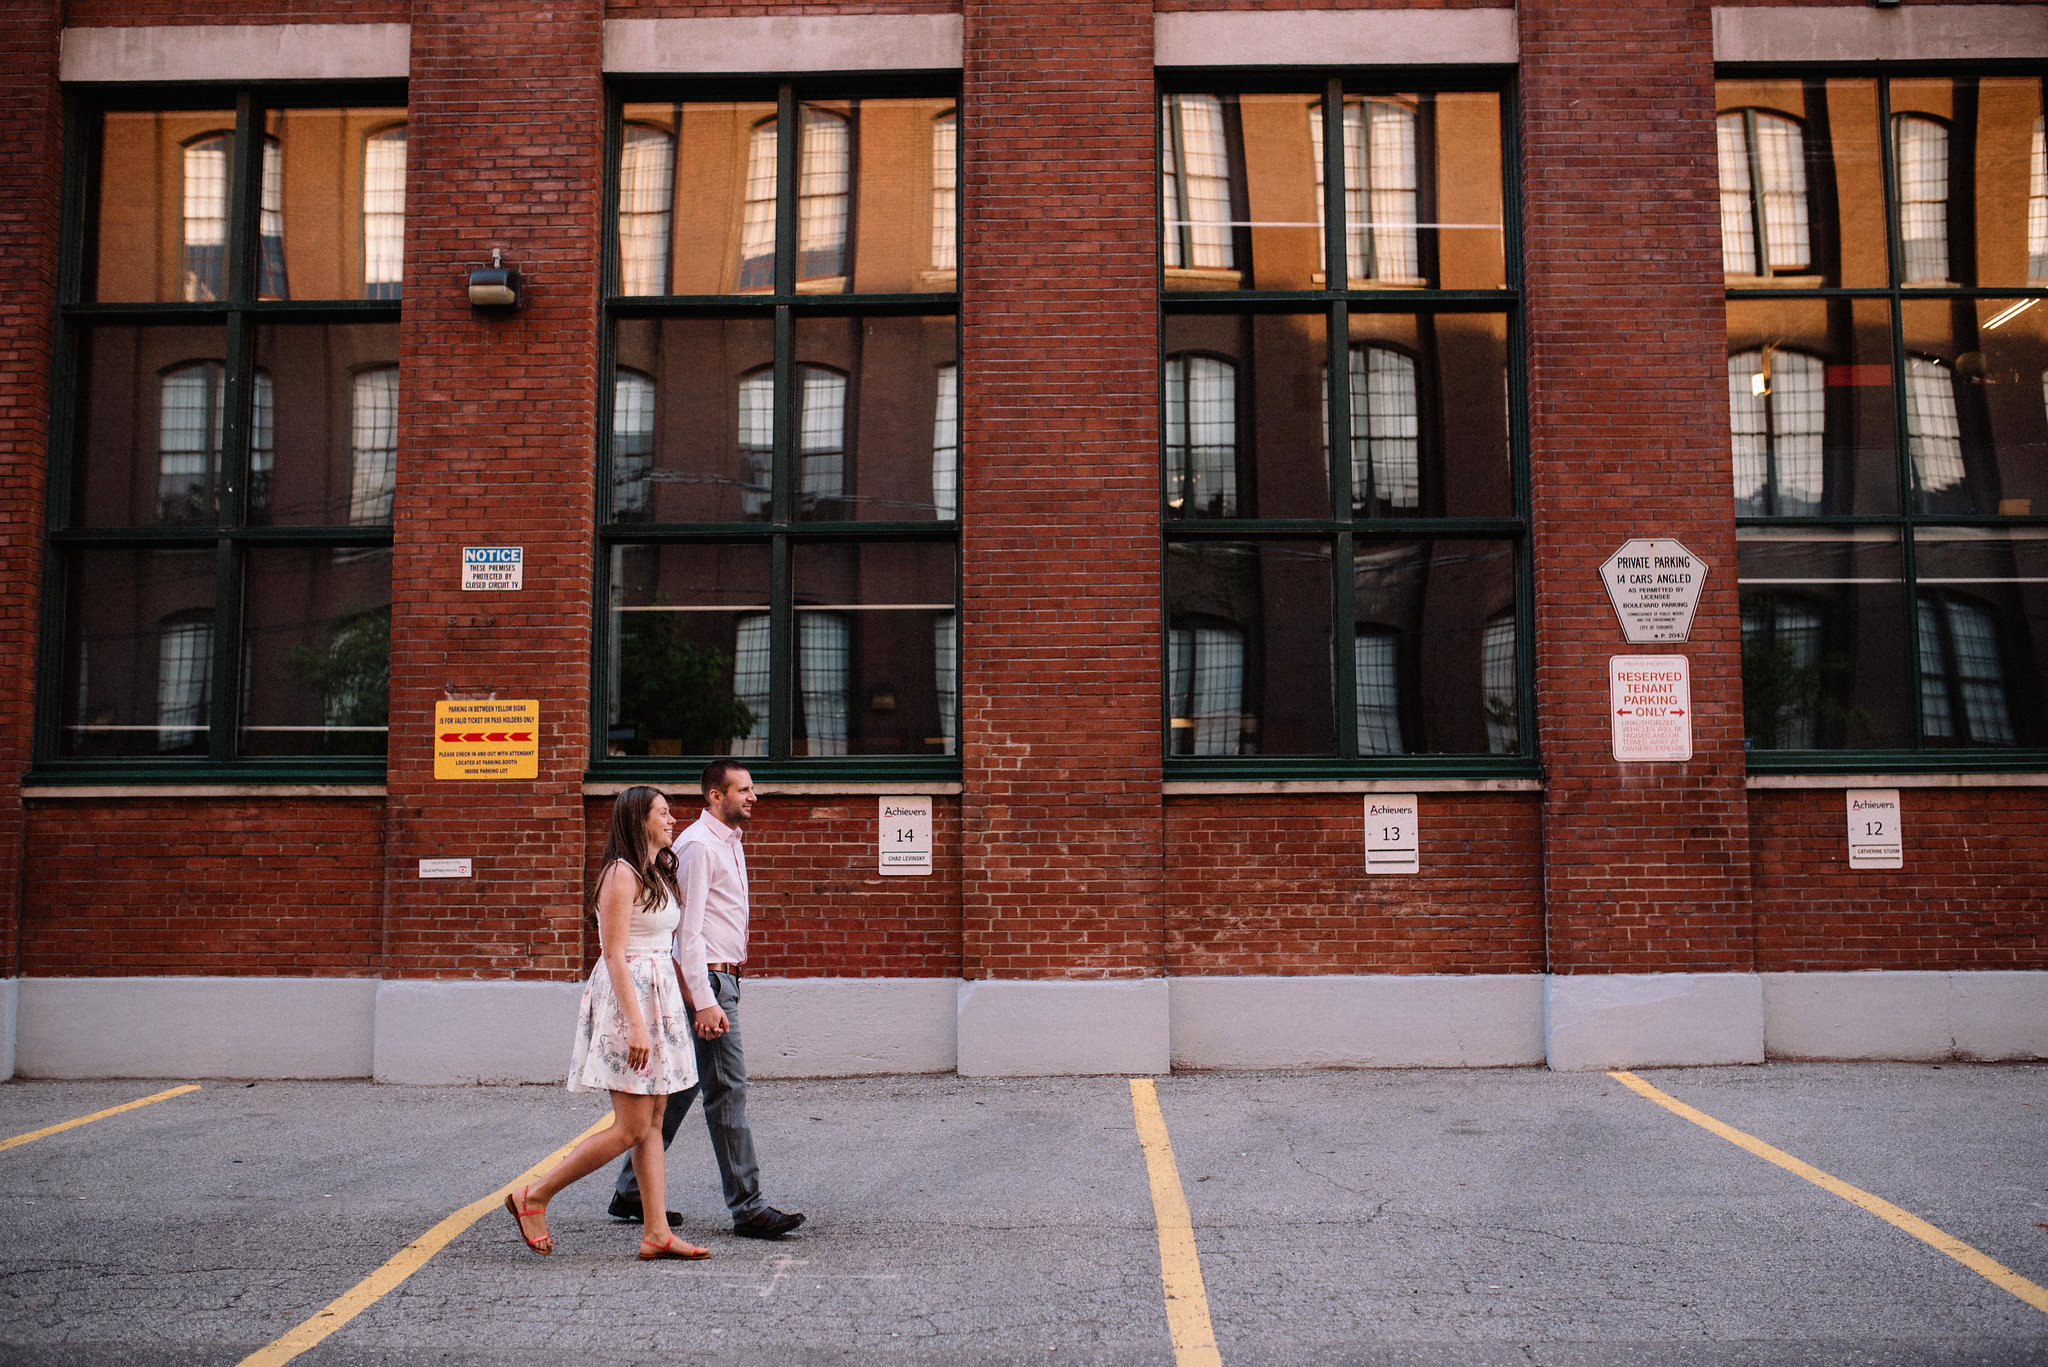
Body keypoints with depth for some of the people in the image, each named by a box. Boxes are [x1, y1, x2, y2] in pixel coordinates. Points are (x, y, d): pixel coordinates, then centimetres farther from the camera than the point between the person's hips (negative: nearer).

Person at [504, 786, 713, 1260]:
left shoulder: (659, 874, 17)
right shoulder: (622, 874, -12)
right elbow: (615, 955, -18)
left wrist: (694, 1001, 18)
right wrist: (635, 1023, -24)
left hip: (659, 993, 9)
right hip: (627, 995, -9)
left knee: (653, 1124, 7)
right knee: (632, 1127, -7)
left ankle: (657, 1234, 10)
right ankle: (534, 1197, 5)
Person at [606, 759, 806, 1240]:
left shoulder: (729, 842, 17)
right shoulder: (698, 845, -14)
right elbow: (687, 930, -19)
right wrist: (705, 1001, -24)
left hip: (721, 979, 10)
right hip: (706, 980, -10)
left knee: (680, 1088, 14)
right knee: (727, 1091, -7)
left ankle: (632, 1189, 24)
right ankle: (747, 1208, -3)